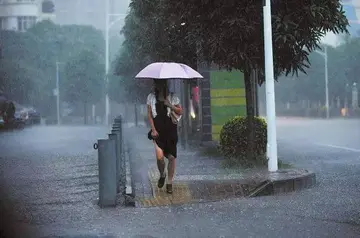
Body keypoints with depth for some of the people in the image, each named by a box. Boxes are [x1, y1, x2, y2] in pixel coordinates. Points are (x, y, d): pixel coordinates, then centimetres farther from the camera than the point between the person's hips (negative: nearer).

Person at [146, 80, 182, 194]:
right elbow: (149, 115, 4)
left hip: (170, 130, 0)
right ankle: (162, 175, 17)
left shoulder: (172, 97, 3)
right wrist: (153, 129, -6)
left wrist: (170, 105, -12)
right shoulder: (151, 97, 5)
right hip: (158, 131, 0)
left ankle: (169, 183, 16)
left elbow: (180, 112, 4)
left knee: (171, 157, 1)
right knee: (159, 156, -14)